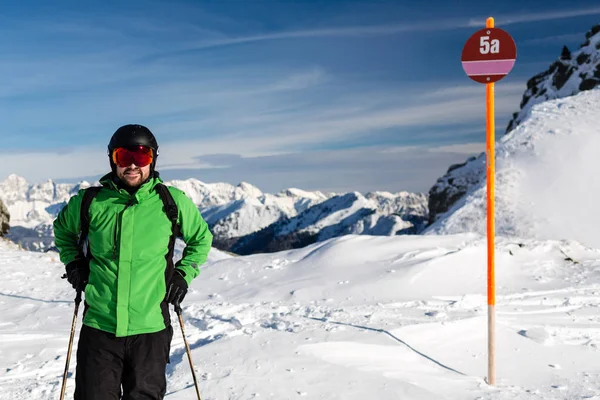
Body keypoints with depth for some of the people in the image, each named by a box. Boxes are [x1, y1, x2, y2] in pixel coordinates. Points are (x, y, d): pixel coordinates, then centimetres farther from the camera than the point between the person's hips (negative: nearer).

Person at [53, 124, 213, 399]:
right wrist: (73, 263, 9)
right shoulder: (90, 202, -1)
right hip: (99, 325, 1)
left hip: (150, 327, 0)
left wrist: (184, 274, 4)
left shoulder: (172, 202, -4)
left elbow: (201, 238, 14)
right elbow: (63, 230, 21)